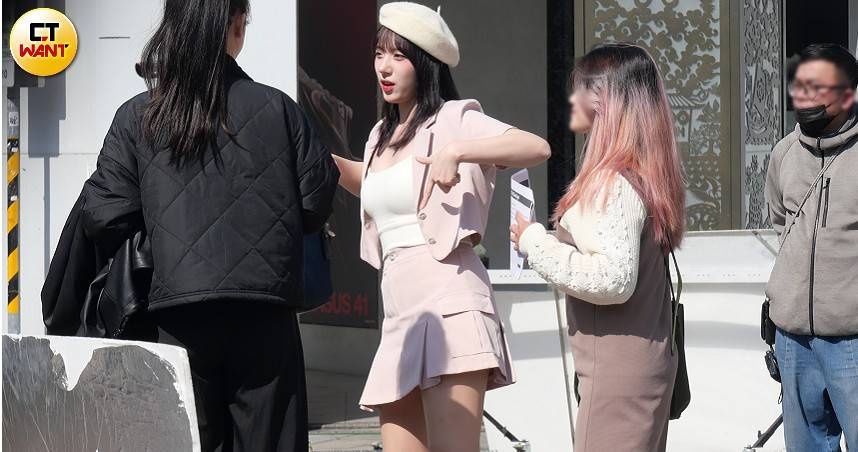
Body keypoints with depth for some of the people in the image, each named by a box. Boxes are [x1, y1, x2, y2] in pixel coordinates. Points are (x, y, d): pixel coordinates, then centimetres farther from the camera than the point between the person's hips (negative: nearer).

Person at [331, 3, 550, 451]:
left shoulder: (453, 119, 1)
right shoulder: (382, 136, 22)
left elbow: (538, 148, -15)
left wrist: (455, 151, -25)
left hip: (449, 305, -8)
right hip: (400, 317, 8)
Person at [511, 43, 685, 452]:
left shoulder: (614, 182, -16)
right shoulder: (644, 173, 14)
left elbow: (613, 279, -24)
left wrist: (536, 243, -14)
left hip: (616, 372, -10)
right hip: (646, 362, 10)